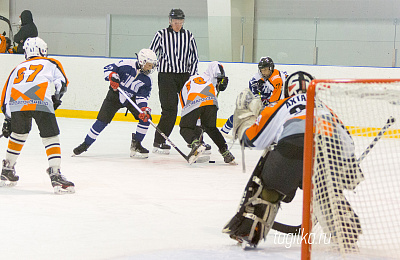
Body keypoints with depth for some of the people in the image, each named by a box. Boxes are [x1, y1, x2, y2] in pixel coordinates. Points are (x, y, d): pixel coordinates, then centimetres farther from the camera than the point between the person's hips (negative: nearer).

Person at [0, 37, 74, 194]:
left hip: (16, 104, 4)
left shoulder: (18, 69, 35)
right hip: (40, 102, -4)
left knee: (18, 133, 27)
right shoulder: (51, 63, 27)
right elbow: (62, 82, 15)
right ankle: (55, 175, -12)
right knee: (51, 137, 1)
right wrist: (56, 98, 32)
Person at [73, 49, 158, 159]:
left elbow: (142, 97, -9)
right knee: (102, 120, -10)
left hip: (132, 98, 3)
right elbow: (108, 69, -13)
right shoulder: (126, 65, -20)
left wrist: (144, 108, -26)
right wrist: (112, 76, -33)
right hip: (115, 95, -3)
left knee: (146, 118, -15)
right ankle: (86, 144, 6)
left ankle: (136, 145, 0)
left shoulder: (147, 80, -9)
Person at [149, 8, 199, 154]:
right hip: (166, 75, -4)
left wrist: (192, 77, 2)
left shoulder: (188, 36, 8)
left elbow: (194, 57, 12)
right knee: (170, 109, -12)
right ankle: (158, 142, -6)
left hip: (185, 75, 4)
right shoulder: (161, 35, -1)